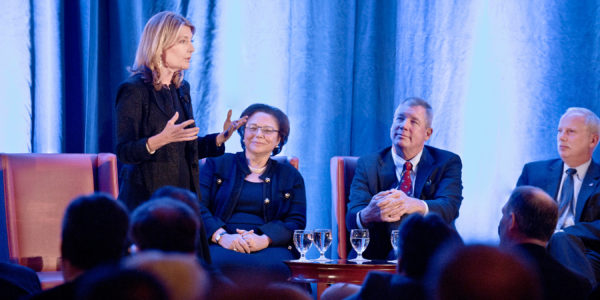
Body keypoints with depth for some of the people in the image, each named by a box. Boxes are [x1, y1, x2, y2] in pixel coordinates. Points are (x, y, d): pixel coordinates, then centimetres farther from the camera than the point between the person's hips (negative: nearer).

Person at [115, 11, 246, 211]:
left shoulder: (181, 89, 14)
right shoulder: (135, 89, -9)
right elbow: (124, 153, -15)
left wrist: (221, 138, 7)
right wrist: (162, 139, -30)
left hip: (181, 195, 7)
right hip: (146, 196, -7)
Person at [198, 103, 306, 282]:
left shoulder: (290, 176, 23)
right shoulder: (217, 165, 21)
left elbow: (297, 221, 10)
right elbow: (197, 206, 7)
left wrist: (264, 240, -11)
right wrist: (221, 236, -14)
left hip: (270, 248, 1)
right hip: (222, 247, -1)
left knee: (274, 268, -38)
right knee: (223, 264, -40)